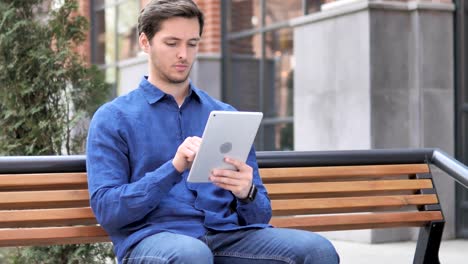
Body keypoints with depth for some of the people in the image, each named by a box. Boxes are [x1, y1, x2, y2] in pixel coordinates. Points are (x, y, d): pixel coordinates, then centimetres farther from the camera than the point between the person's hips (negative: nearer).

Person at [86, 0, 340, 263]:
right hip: (153, 238, -4)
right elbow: (106, 209, -4)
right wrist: (173, 169, -16)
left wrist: (247, 193, -9)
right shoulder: (113, 118, 8)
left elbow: (260, 214, 16)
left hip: (226, 235, 4)